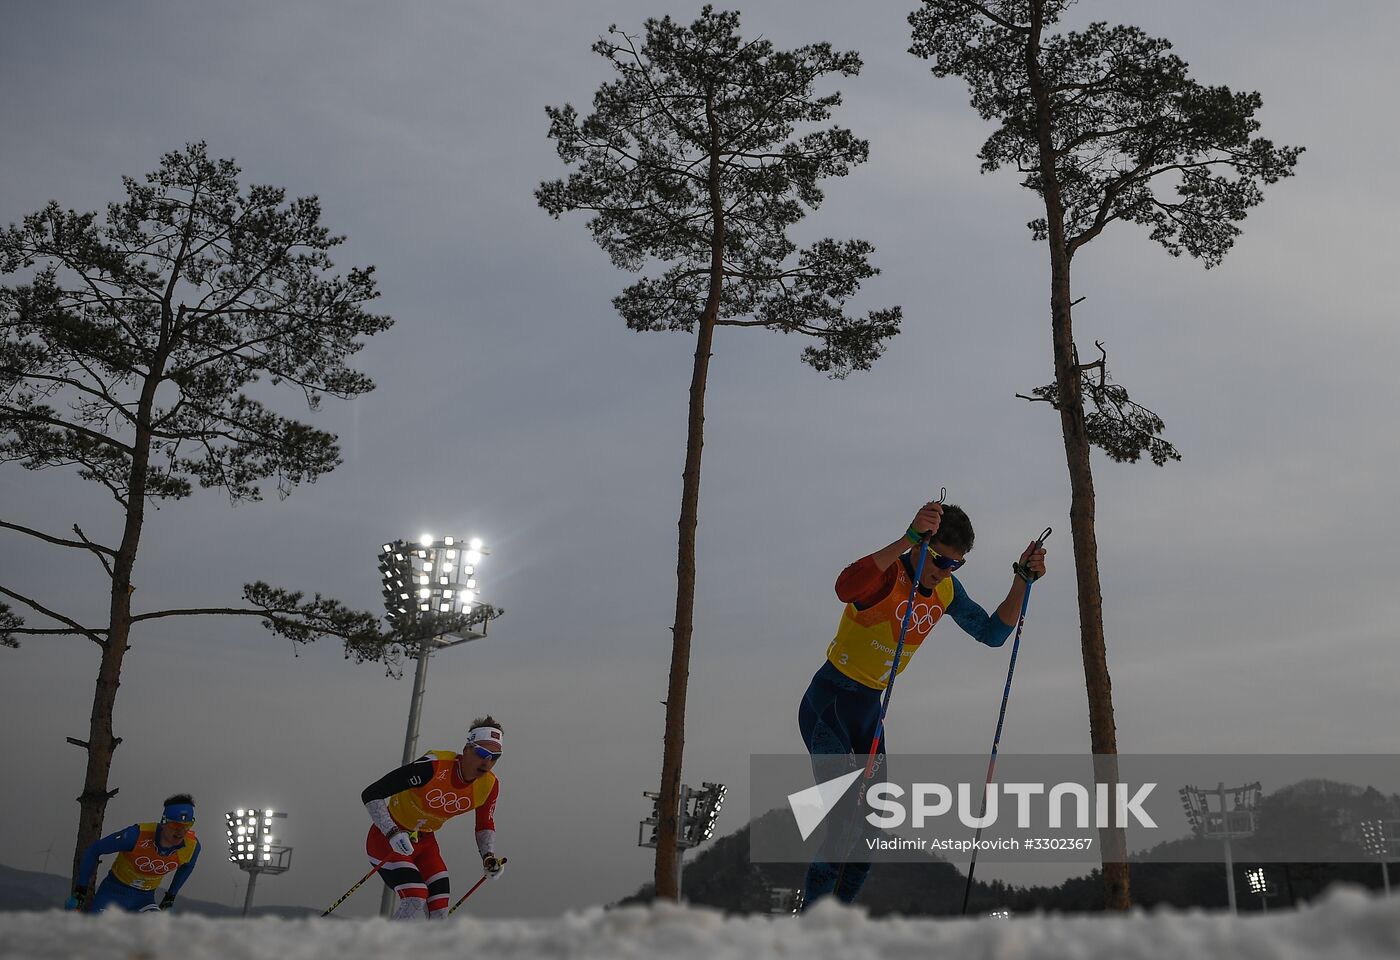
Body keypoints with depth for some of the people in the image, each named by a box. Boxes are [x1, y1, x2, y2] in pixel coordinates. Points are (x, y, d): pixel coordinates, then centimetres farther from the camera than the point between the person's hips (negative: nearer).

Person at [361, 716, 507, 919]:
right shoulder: (434, 766, -31)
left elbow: (485, 826, 7)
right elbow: (371, 794, -27)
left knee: (440, 911, -3)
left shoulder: (489, 786, -12)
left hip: (426, 842, 6)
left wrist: (488, 856, -12)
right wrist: (393, 834, -36)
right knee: (415, 898, -25)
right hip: (387, 839, -6)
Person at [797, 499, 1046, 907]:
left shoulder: (946, 591, 2)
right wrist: (909, 539, -53)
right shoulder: (887, 573, -22)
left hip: (869, 712, 8)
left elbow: (993, 633, 10)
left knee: (871, 828, 7)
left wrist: (1022, 580, -3)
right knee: (845, 818, -20)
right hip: (826, 705, -8)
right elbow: (844, 588, -46)